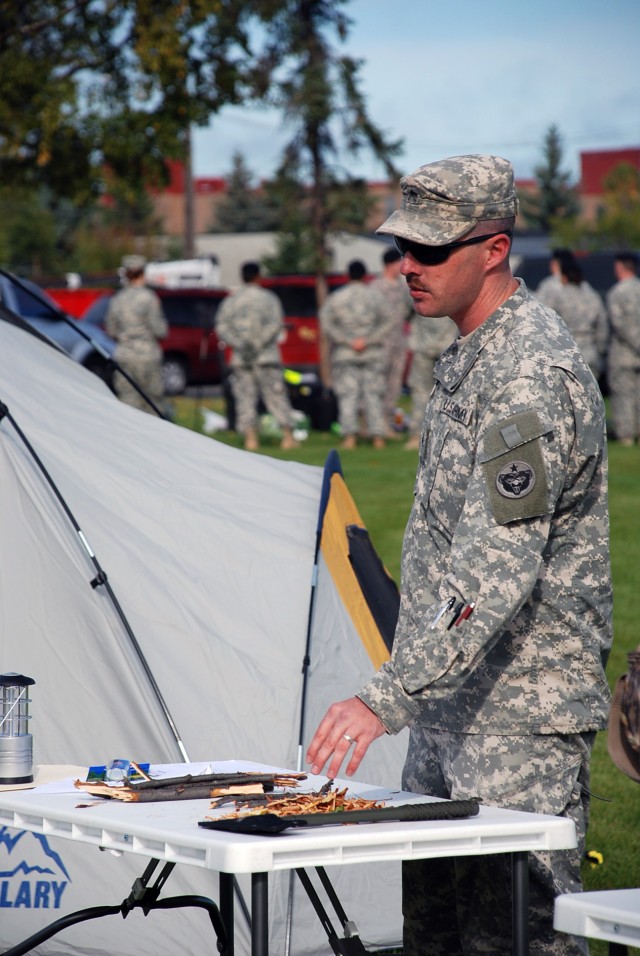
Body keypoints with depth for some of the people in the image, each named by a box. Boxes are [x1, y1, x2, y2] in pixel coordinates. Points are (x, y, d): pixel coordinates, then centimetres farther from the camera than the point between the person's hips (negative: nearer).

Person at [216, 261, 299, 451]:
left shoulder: (230, 301, 9)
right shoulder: (269, 298, 3)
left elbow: (222, 327, -2)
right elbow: (276, 324, -9)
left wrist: (240, 344, -10)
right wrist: (258, 344, -12)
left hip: (240, 359, 1)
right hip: (267, 357, -1)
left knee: (245, 399, 0)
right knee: (276, 396, 2)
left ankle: (250, 436, -10)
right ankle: (288, 435, 0)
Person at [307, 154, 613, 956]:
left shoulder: (535, 374, -20)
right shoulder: (466, 356, 13)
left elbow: (495, 569, -29)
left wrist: (389, 696, -34)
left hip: (520, 719, -10)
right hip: (447, 706, 10)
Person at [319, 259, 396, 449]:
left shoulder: (336, 297, 0)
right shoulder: (376, 296, 2)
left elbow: (326, 322, -8)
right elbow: (388, 322, -5)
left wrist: (346, 340, -8)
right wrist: (367, 340, -8)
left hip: (344, 353, -1)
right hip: (372, 354, 1)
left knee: (347, 394, -1)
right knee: (373, 394, 5)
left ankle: (350, 434, -10)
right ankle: (377, 435, 1)